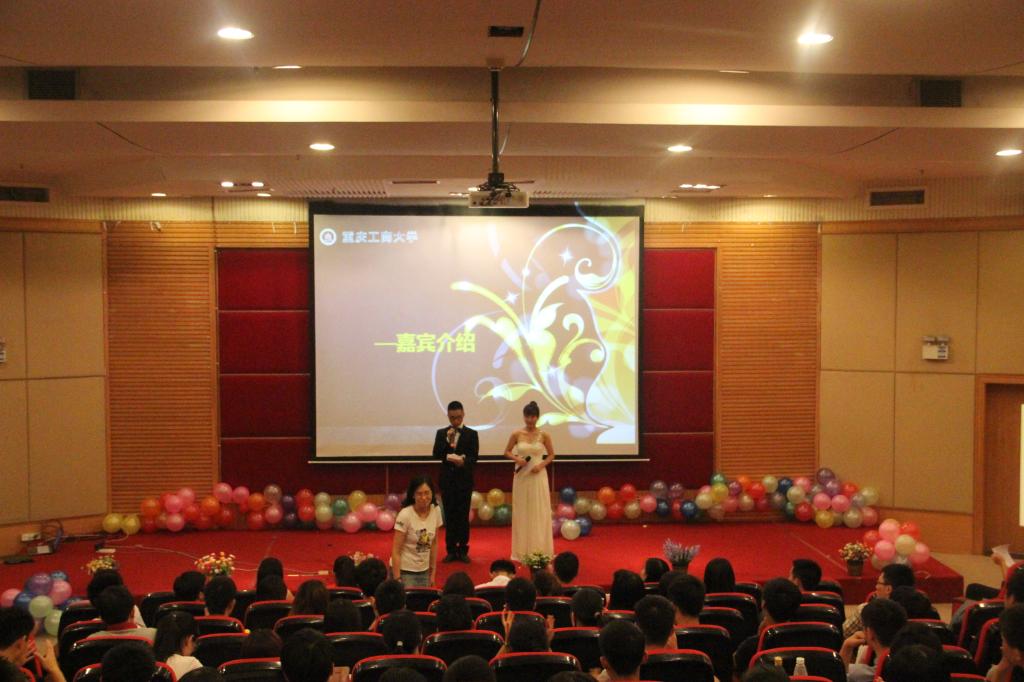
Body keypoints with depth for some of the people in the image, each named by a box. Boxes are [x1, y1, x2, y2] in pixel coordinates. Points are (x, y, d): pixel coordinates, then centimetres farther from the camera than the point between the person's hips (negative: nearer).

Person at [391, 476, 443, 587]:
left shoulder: (436, 511, -4)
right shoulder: (405, 515, -18)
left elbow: (434, 543, 7)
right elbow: (396, 551, -15)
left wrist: (433, 573, 9)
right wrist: (397, 580, -17)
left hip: (424, 571, 5)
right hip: (404, 571, -5)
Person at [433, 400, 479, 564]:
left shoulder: (472, 434, 1)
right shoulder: (441, 433, 6)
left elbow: (474, 457, -6)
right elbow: (436, 454, -3)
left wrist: (464, 461, -27)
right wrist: (447, 440, -15)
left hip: (464, 480, -1)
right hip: (447, 480, 2)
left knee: (463, 516, 2)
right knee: (449, 516, 6)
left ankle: (463, 550, 9)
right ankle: (451, 550, 12)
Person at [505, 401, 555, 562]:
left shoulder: (543, 435, -3)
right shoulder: (517, 435, -1)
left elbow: (551, 455, 5)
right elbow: (507, 451, 8)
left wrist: (542, 464, -11)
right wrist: (516, 458, -10)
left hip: (538, 476, -1)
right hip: (521, 476, 1)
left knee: (539, 511, 2)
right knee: (522, 511, 5)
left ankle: (540, 549, 11)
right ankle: (522, 550, 14)